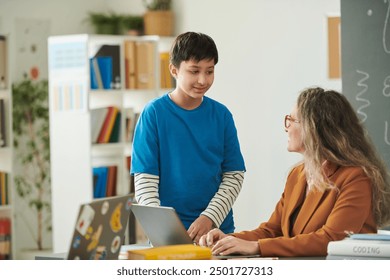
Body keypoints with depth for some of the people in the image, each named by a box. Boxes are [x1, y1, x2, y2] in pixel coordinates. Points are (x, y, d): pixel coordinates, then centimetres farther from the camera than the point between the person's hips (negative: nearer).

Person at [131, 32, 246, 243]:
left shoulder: (221, 115, 6)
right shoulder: (154, 113, -1)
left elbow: (234, 176, 5)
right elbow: (144, 180, -4)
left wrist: (209, 218, -9)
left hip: (217, 229, 2)